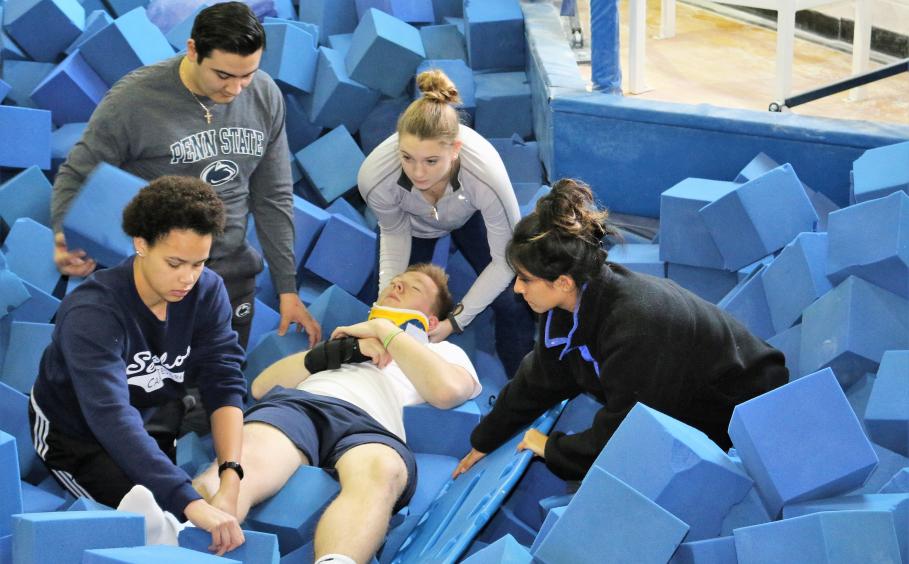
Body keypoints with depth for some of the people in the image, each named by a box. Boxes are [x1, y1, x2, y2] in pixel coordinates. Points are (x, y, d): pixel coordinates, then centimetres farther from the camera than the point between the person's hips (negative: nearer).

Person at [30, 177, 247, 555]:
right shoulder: (93, 313, -35)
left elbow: (224, 386, -20)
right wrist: (191, 503, -56)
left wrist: (231, 478, -38)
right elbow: (113, 418, -46)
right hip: (73, 431, -5)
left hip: (153, 419, 5)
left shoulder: (207, 292, -18)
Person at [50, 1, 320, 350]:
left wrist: (287, 289, 5)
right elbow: (76, 177, -6)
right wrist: (66, 237, -27)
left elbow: (273, 198, 6)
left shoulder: (265, 96, -2)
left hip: (233, 282, 4)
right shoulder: (134, 99, -16)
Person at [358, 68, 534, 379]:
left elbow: (505, 260, -28)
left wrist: (456, 320, -29)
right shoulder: (374, 177, -40)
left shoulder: (487, 177, -45)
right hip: (413, 223, 1)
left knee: (513, 304, -9)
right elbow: (394, 233, -15)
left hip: (470, 216, -1)